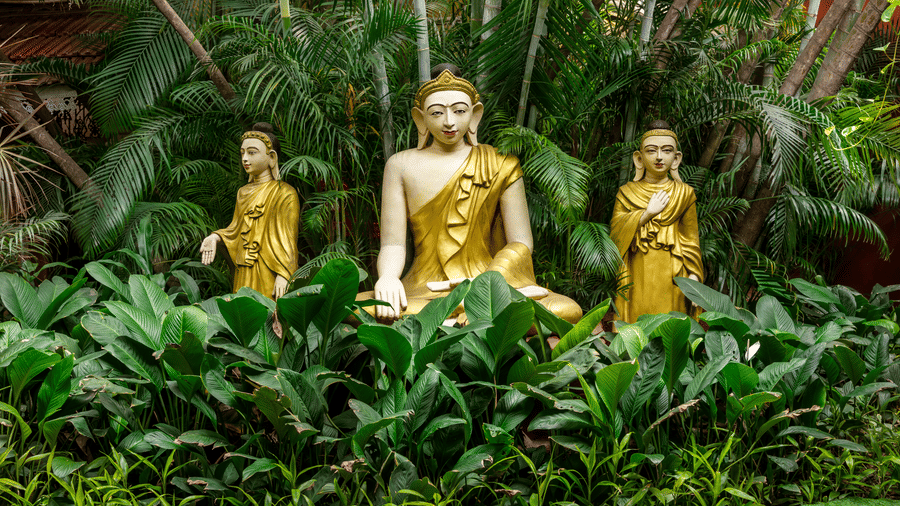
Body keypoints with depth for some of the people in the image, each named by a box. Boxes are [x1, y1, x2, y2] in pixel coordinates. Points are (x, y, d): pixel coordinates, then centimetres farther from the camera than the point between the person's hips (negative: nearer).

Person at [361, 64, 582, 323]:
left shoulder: (500, 165, 9)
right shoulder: (401, 165, 9)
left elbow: (521, 242, 4)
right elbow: (393, 242, 3)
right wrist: (387, 278, -21)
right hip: (422, 289, 0)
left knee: (567, 311, -32)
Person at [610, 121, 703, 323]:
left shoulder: (684, 194, 9)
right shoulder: (626, 193, 9)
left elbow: (691, 240, 7)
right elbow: (616, 233, -2)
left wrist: (693, 277, -3)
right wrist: (647, 213, -9)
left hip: (670, 276, 0)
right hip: (637, 278, 0)